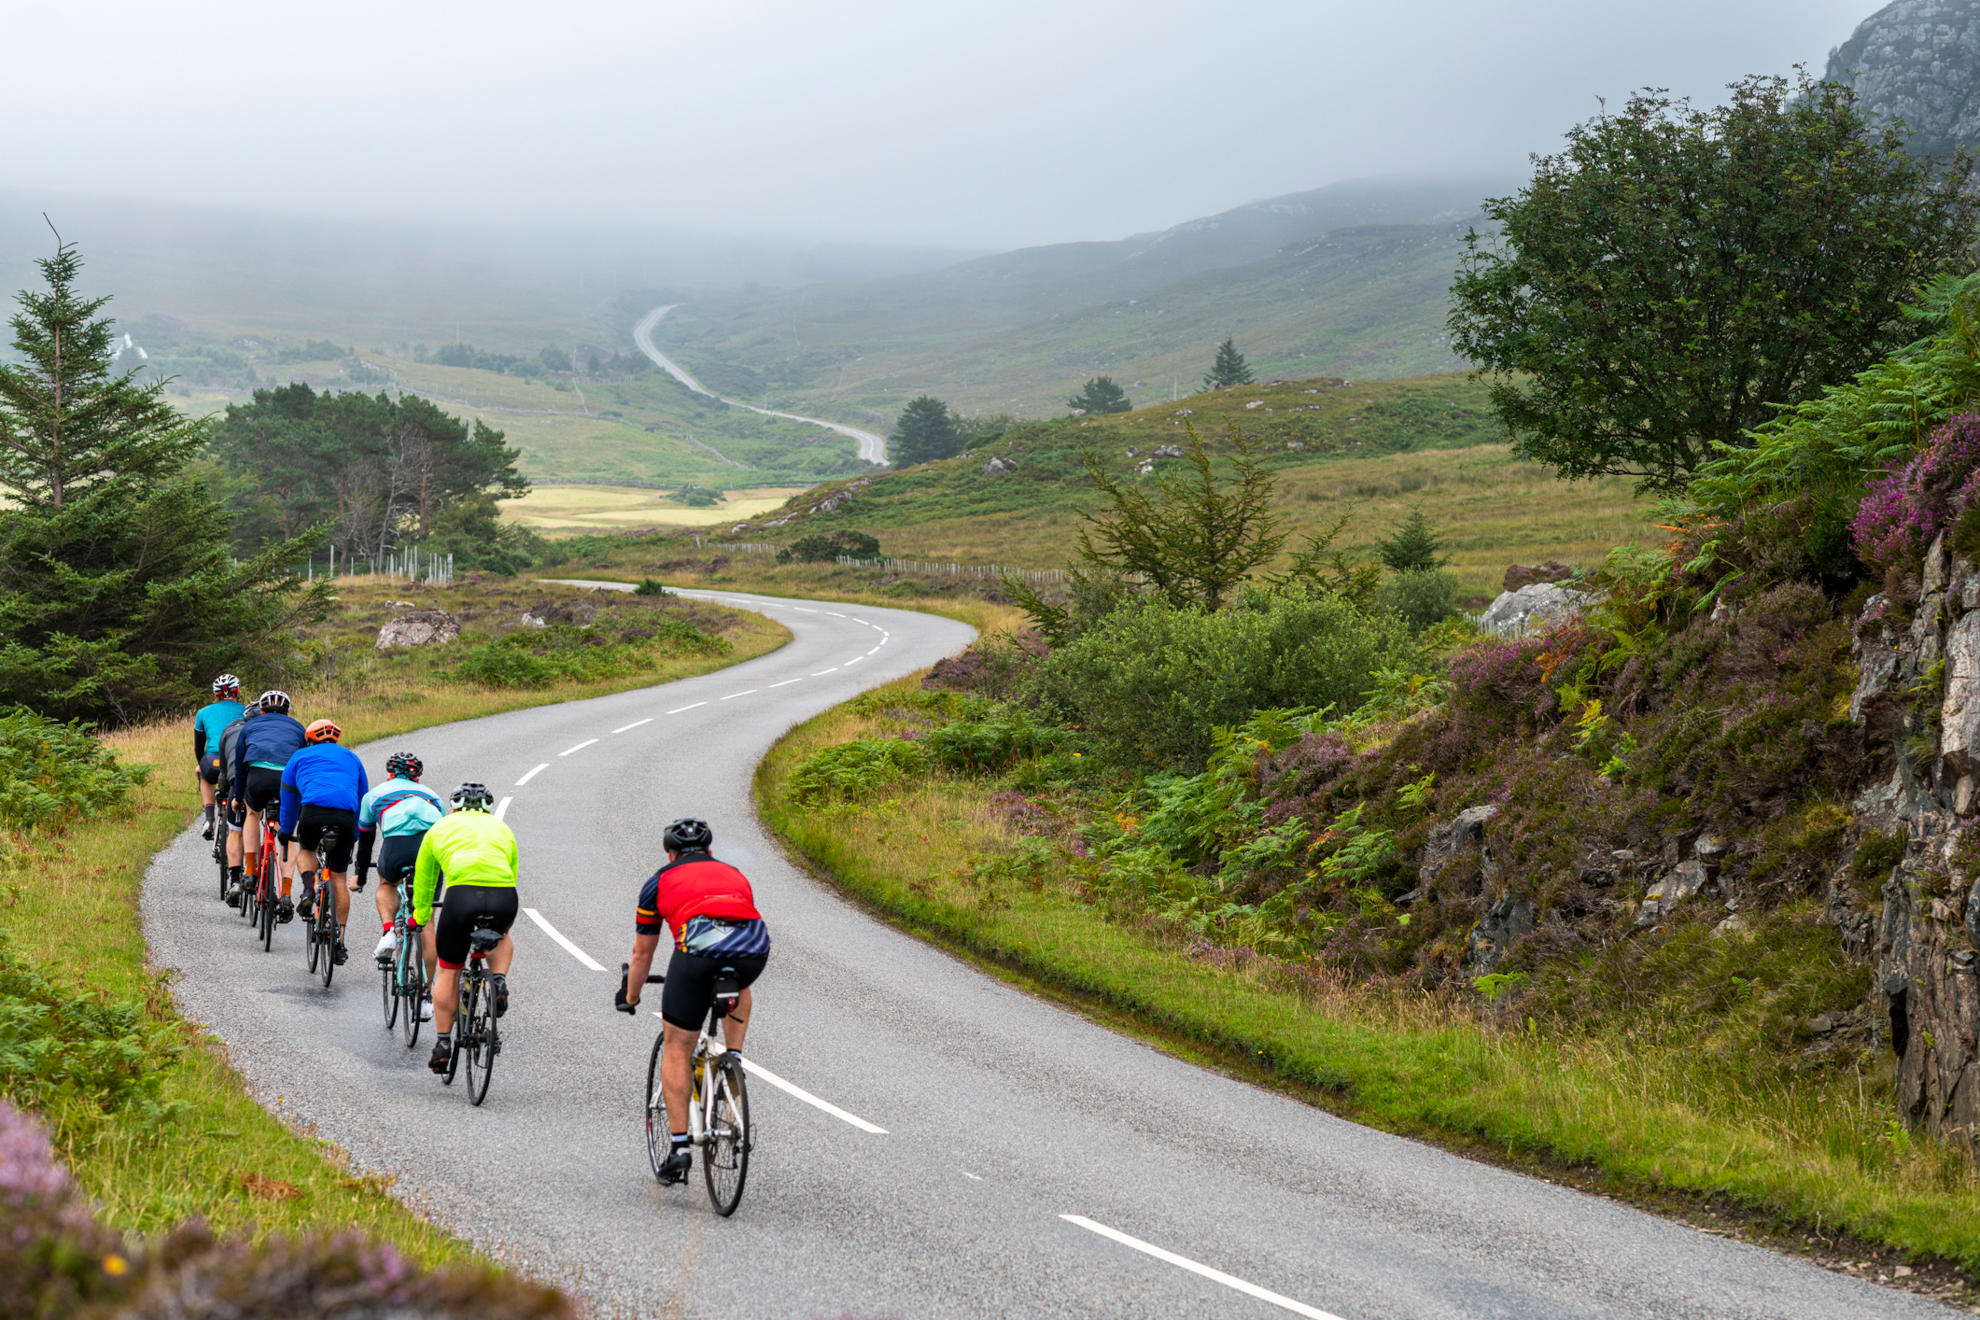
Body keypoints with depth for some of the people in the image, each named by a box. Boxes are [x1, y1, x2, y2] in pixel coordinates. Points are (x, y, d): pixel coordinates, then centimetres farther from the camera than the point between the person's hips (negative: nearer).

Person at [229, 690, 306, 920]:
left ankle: (251, 872, 22)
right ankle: (286, 895, 4)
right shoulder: (297, 727, 30)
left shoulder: (251, 725, 29)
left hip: (259, 775, 0)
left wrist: (238, 797, 43)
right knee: (287, 838, 16)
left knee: (252, 814, 33)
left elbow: (240, 764, 33)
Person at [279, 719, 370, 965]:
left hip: (313, 812, -1)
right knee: (339, 879, 13)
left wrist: (286, 832, 41)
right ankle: (339, 942, 12)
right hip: (345, 817, 1)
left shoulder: (300, 757, 25)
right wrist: (355, 836, 42)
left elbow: (288, 800, 29)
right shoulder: (351, 758, 30)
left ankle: (308, 887, 3)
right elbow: (363, 799, 34)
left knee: (306, 850, 32)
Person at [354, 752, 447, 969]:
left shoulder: (375, 794, 35)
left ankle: (388, 931, 6)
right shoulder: (432, 795, 40)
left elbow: (365, 843, 44)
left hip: (398, 845, -1)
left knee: (387, 884, 33)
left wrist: (360, 879, 59)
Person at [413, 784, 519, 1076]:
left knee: (448, 972, 16)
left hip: (462, 893, -1)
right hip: (504, 897, 1)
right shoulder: (502, 829, 31)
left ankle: (443, 1045, 17)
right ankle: (499, 982, 9)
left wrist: (420, 918, 53)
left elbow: (423, 881, 37)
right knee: (501, 937, 37)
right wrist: (496, 910, 54)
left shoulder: (440, 829, 28)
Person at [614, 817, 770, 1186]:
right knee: (739, 991, 40)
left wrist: (629, 999, 53)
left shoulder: (661, 881, 29)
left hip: (699, 948, -2)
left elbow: (642, 953, 37)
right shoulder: (734, 874, 36)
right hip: (754, 948, 3)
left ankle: (679, 1147, 7)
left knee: (676, 1050, 12)